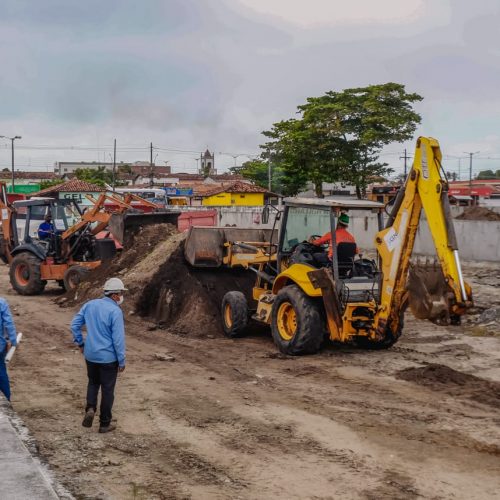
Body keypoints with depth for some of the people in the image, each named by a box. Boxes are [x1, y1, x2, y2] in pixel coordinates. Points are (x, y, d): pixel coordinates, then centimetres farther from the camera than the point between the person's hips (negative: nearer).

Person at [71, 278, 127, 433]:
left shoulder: (90, 305, 0)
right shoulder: (115, 311, -19)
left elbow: (74, 325, 6)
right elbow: (118, 339, -18)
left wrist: (80, 343, 17)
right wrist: (122, 361, -9)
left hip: (90, 355, 5)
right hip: (108, 357, -5)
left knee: (93, 383, 25)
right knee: (107, 389, 8)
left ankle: (90, 408, 2)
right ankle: (105, 424, 17)